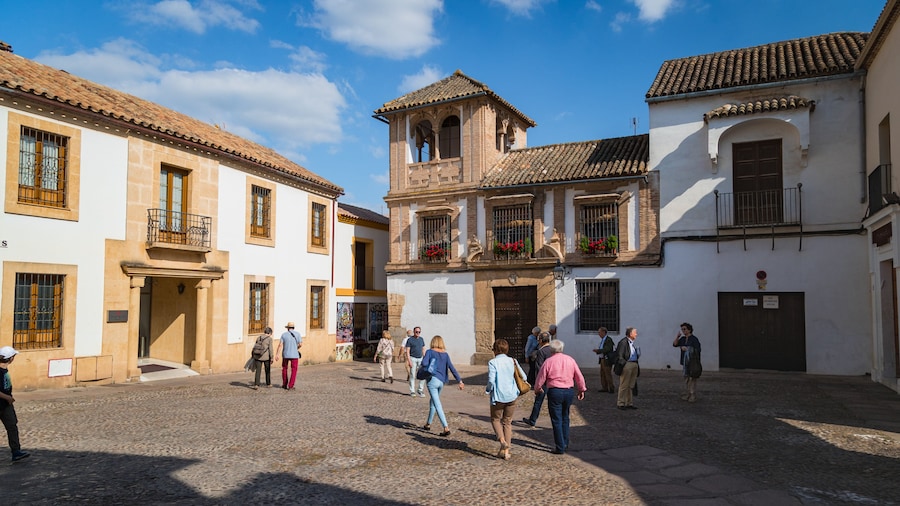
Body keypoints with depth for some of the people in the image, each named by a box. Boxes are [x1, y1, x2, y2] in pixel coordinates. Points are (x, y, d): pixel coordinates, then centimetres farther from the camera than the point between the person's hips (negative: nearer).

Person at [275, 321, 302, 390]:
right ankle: (290, 386, -4)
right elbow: (301, 344, -8)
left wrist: (277, 355, -12)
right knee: (294, 371, 5)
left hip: (285, 355, 2)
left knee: (284, 369, 21)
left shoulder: (284, 334, 1)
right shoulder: (297, 334, -2)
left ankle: (284, 385, 24)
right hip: (294, 355, -2)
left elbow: (280, 345, -8)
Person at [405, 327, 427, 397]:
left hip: (420, 359, 4)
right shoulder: (410, 340, -5)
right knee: (412, 376, 0)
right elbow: (407, 351, -7)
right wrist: (409, 361, -16)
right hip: (413, 359, -4)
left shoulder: (421, 339, 11)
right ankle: (412, 392, 8)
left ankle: (420, 390, 8)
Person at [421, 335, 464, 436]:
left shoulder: (430, 352, -2)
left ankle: (446, 428, -14)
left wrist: (423, 357, 6)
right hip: (441, 382, 5)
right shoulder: (445, 354, 9)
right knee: (433, 402, 24)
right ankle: (428, 424, 36)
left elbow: (424, 363, -17)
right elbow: (452, 368, 2)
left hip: (432, 380, -5)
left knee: (437, 405, -6)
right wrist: (460, 381, -1)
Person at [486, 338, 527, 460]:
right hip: (512, 395, 4)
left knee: (495, 419, 17)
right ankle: (506, 451, 13)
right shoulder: (512, 361, 3)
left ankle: (502, 439, -8)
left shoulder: (493, 362, -11)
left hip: (498, 396, -4)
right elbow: (523, 377, 3)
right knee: (507, 422, 15)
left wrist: (488, 389, 2)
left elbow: (491, 380, -18)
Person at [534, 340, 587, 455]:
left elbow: (541, 378, -2)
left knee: (556, 420, 3)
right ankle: (565, 443, 26)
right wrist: (581, 389, 22)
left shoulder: (548, 361, -7)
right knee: (565, 418, 19)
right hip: (569, 391, 4)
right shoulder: (570, 360, 3)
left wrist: (537, 389, 17)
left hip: (555, 392, -4)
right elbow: (579, 377, 8)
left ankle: (560, 447, 5)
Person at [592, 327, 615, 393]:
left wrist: (598, 350, -20)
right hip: (602, 359, 9)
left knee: (608, 374, -4)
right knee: (602, 374, 10)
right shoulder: (602, 340, 14)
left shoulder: (608, 339, -14)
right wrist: (597, 350, 3)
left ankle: (611, 389, 3)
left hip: (607, 360, -9)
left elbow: (607, 349, -23)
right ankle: (604, 388, 16)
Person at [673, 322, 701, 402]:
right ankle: (687, 395, 18)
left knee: (692, 379, -6)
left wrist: (686, 349, -15)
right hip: (685, 362, 7)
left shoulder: (694, 339, -9)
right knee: (686, 379, 11)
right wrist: (677, 337, -3)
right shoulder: (683, 339, 12)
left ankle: (693, 397, -2)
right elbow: (675, 344, 9)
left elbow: (697, 350, -14)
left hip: (692, 362, -7)